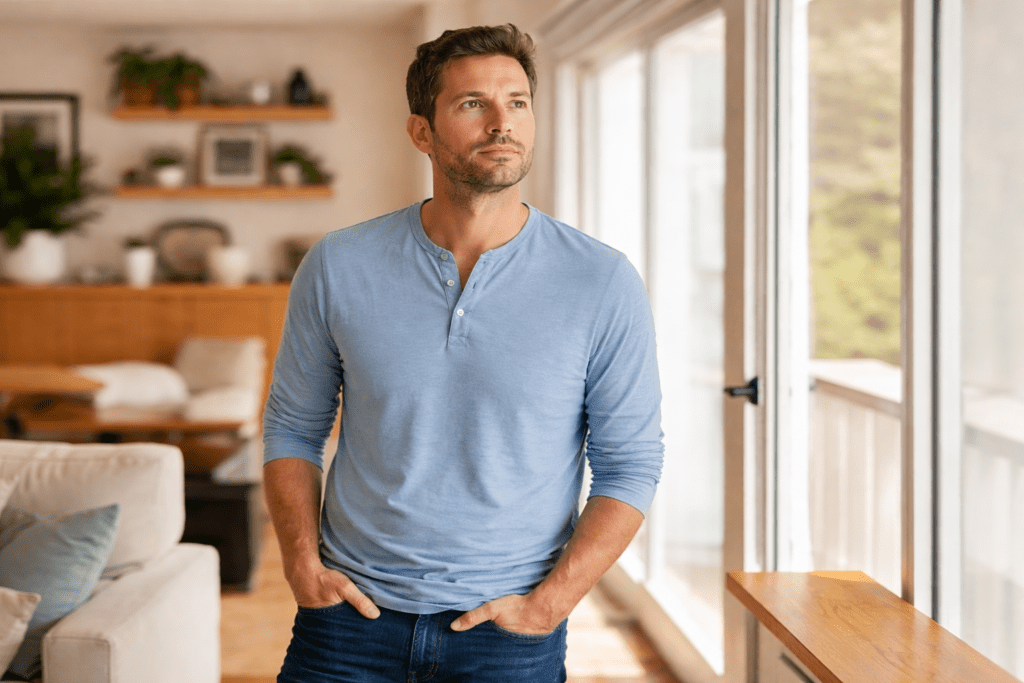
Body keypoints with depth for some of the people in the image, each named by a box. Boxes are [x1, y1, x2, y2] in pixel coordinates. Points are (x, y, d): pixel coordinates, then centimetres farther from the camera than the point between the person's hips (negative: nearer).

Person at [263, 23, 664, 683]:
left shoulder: (604, 283, -8)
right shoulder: (338, 268, -4)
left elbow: (630, 466, -4)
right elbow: (292, 428, 7)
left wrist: (548, 603, -11)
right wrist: (302, 562, -4)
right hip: (352, 611, 1)